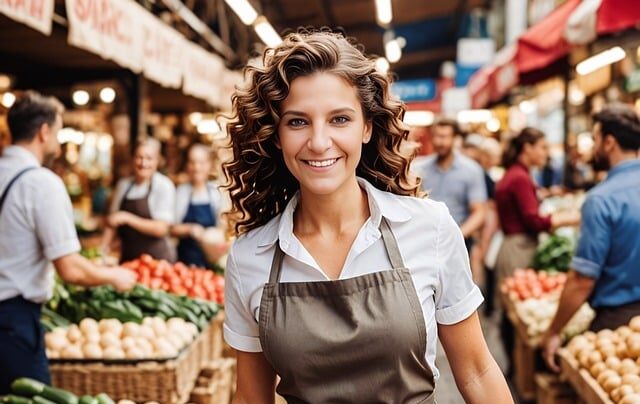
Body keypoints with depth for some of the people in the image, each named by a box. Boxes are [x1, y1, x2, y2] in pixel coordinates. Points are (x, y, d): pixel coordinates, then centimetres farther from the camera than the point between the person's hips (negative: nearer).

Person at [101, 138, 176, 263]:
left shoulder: (164, 186, -7)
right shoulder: (123, 184, 8)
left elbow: (161, 228, -13)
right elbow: (112, 221, 15)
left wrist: (127, 218, -20)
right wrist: (103, 247, 2)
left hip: (156, 258, -4)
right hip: (127, 257, 4)